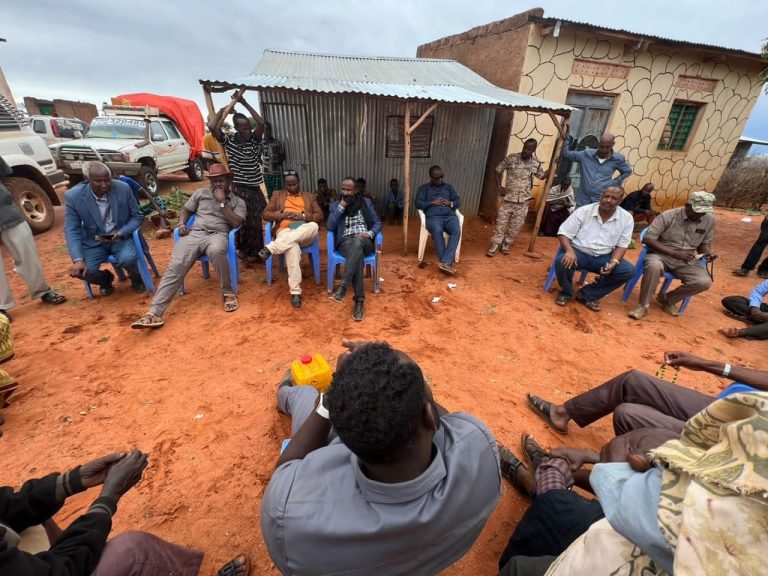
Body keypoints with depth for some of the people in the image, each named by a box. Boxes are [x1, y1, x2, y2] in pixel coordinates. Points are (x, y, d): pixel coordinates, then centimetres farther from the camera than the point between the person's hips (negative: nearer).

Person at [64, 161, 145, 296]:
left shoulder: (123, 188, -13)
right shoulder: (73, 196, -13)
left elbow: (137, 216, -3)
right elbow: (72, 230, -9)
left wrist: (121, 233, -21)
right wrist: (78, 259, -22)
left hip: (121, 237, -1)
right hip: (93, 241, 1)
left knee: (128, 259, -32)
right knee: (82, 270, -20)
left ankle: (136, 278, 5)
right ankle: (105, 279, 17)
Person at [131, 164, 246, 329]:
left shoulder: (238, 202, 13)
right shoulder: (201, 193, 23)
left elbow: (236, 223, -2)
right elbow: (186, 210, 27)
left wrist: (222, 202, -2)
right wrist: (182, 224, 7)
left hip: (218, 235, -3)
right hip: (194, 233, 3)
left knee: (216, 251, -42)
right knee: (175, 266, -20)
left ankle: (228, 292, -23)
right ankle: (155, 313, -25)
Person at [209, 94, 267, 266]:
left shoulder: (254, 139, 0)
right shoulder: (228, 141, -2)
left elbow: (261, 122, -16)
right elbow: (212, 127, -18)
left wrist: (244, 103, -12)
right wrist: (223, 110, -4)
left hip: (256, 187, 2)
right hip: (237, 188, -1)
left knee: (257, 220, 5)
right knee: (240, 220, 2)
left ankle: (253, 251, 20)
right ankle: (243, 249, 19)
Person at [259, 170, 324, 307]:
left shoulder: (309, 196, 24)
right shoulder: (277, 195, 23)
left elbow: (320, 216, 12)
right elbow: (266, 214, 15)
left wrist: (303, 216, -7)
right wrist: (282, 215, -5)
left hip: (305, 234, 1)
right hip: (285, 231, -1)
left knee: (314, 226, -38)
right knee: (292, 247, -40)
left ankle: (271, 248, -42)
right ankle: (295, 291, -39)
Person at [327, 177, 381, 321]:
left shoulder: (366, 202, 17)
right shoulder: (335, 205, 16)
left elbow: (377, 223, 13)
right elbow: (330, 227, 0)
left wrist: (370, 233, -9)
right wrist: (341, 206, -4)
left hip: (364, 242, 0)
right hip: (345, 242, 0)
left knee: (357, 240, -39)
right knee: (357, 256, -37)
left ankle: (343, 286, -44)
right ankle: (359, 300, -38)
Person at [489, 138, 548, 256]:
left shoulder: (536, 163, 2)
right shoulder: (511, 158, -6)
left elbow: (542, 176, 18)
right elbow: (498, 170, 3)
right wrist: (499, 186, -6)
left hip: (523, 200, 2)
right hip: (508, 197, -2)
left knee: (516, 225, 7)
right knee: (501, 222, -1)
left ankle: (506, 244, 23)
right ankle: (495, 246, 7)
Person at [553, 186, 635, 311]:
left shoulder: (626, 218, -1)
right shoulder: (583, 211, -8)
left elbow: (622, 245, 2)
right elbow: (563, 233, -9)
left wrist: (613, 262, -18)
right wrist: (569, 251, -29)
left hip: (603, 257, 3)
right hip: (579, 252, -3)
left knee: (629, 270, -19)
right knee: (562, 263, -34)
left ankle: (587, 295, -5)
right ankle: (566, 292, -2)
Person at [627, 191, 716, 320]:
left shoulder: (709, 220, 4)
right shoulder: (668, 216, -11)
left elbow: (704, 243, 16)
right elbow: (647, 239, -17)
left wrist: (708, 252, -9)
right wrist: (674, 252, -23)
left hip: (686, 261, 5)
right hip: (661, 255, -4)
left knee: (704, 282, -22)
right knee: (654, 265, -40)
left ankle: (667, 299, 6)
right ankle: (644, 305, -23)